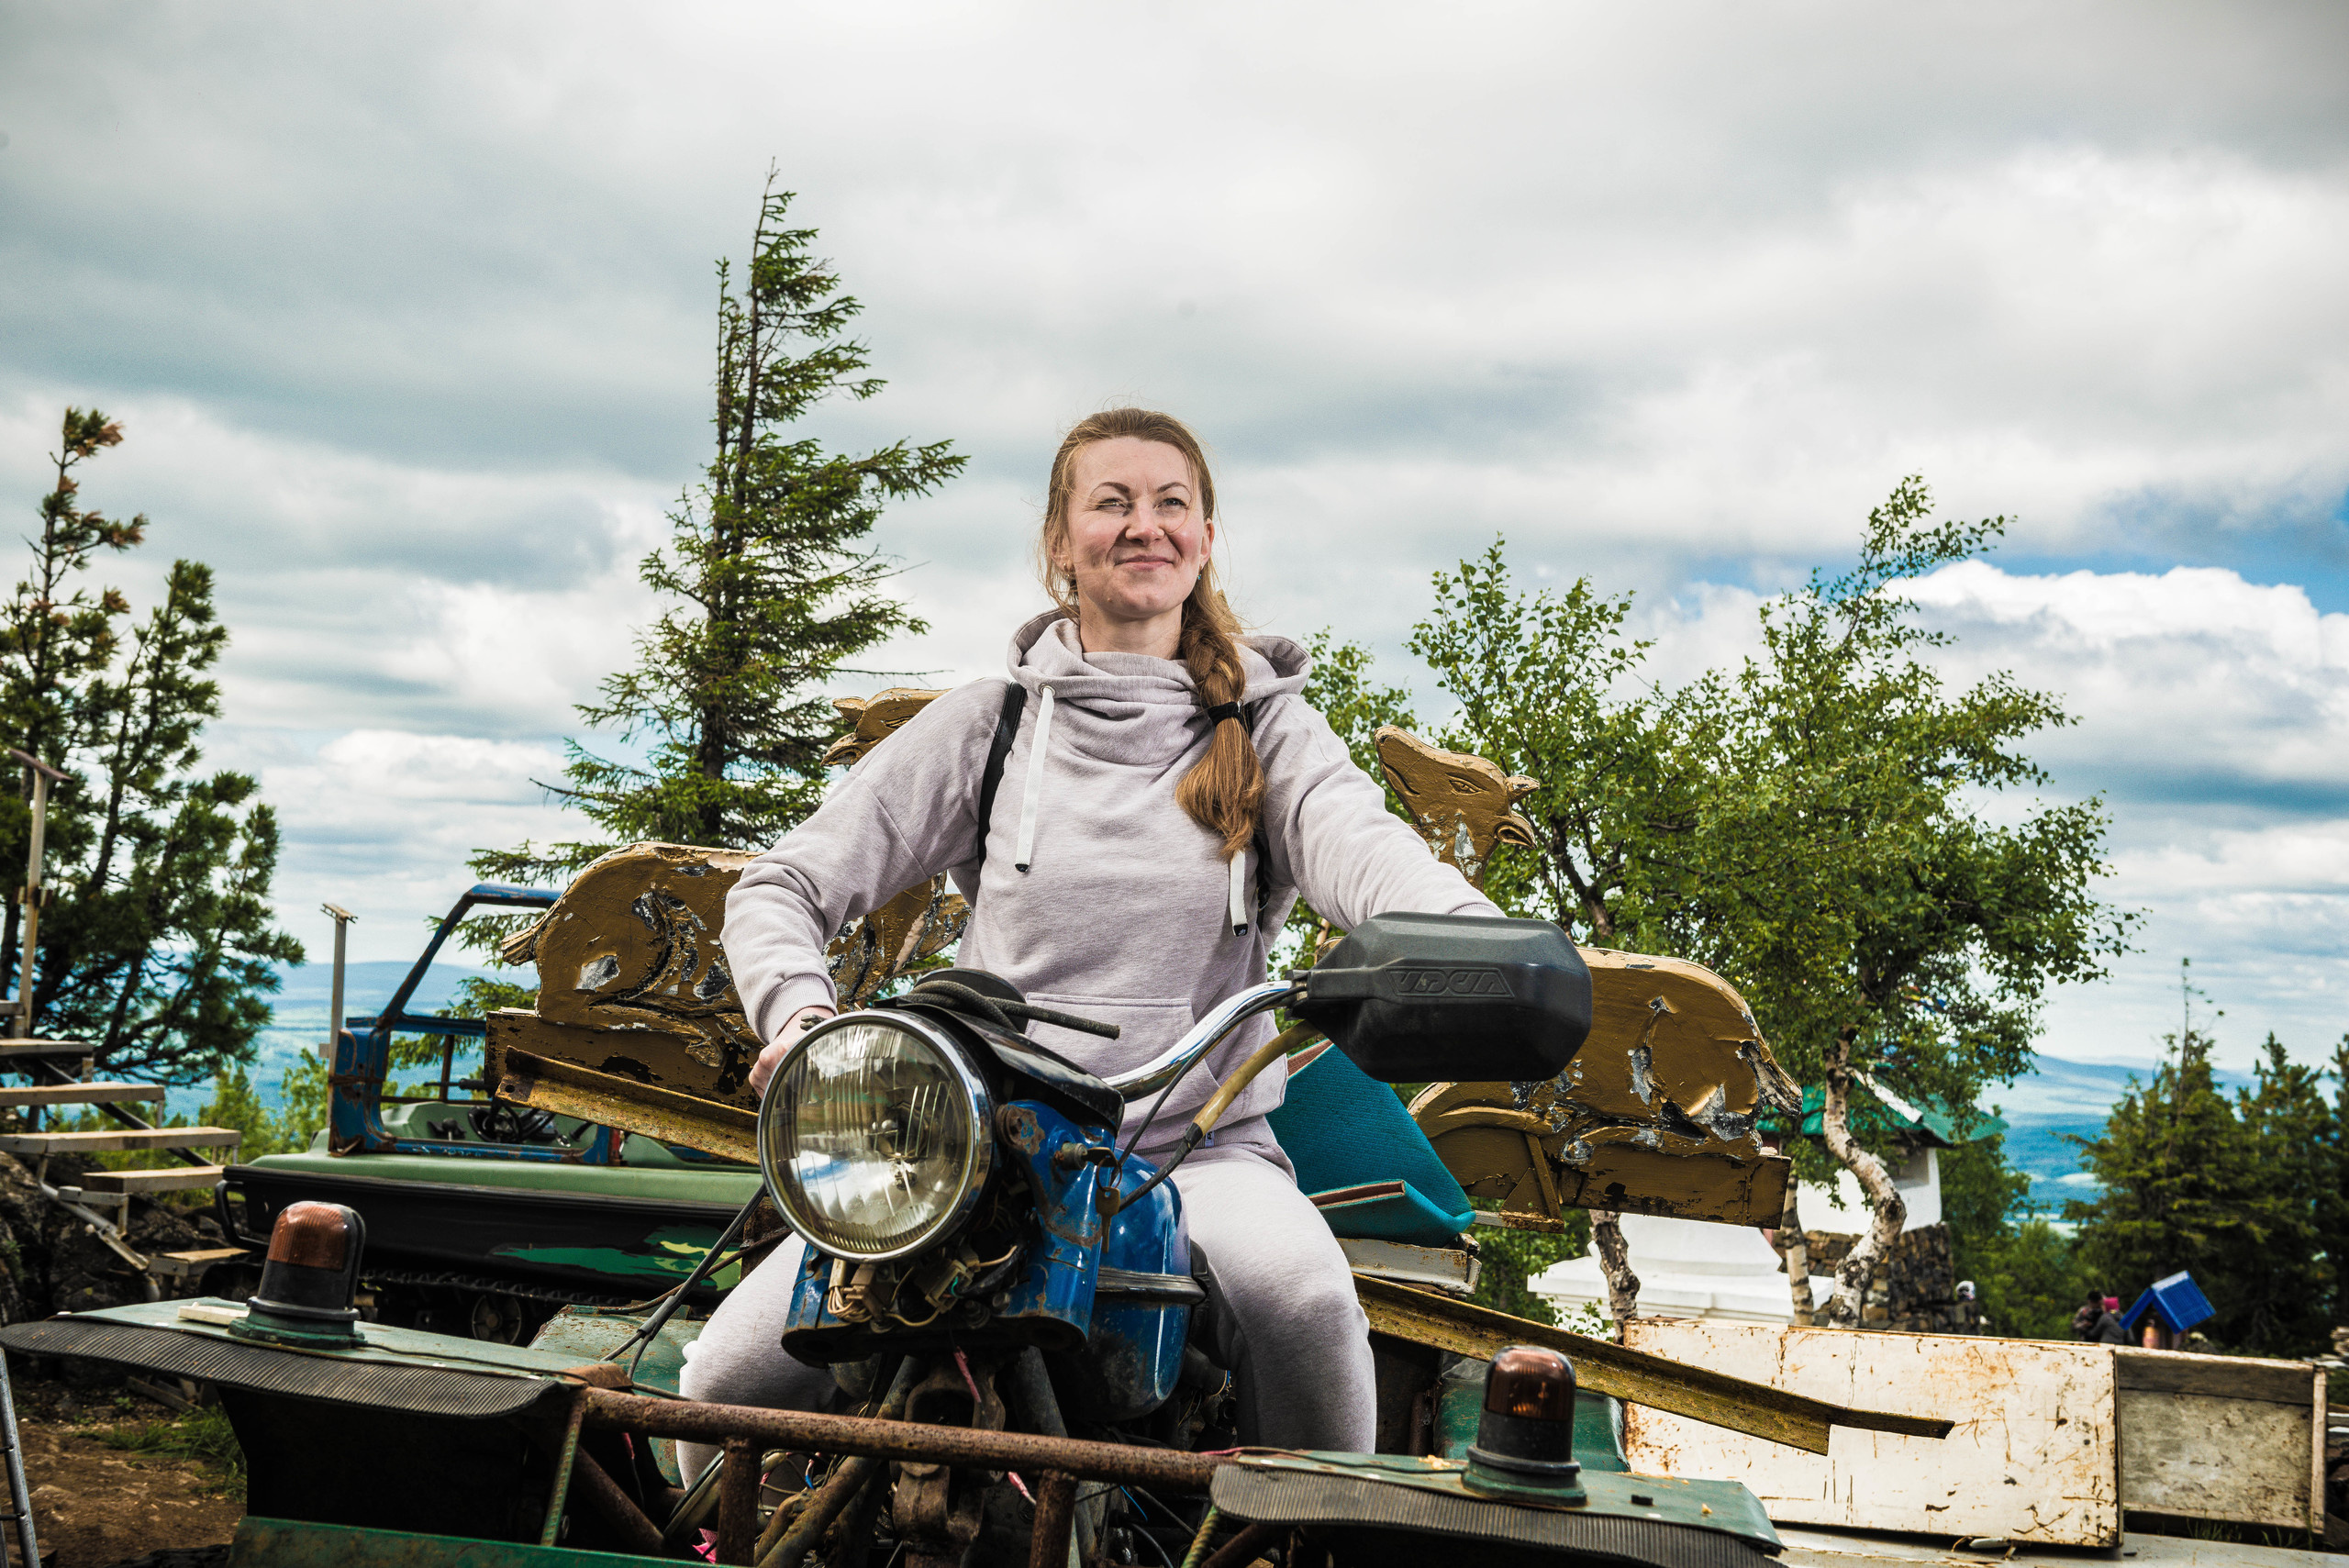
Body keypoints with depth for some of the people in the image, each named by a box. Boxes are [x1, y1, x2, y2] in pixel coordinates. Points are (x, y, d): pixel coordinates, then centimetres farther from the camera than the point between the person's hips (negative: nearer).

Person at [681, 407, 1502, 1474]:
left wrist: (1475, 942, -36)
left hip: (1202, 1147, -1)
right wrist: (799, 1011, -12)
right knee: (726, 1384, -14)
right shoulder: (987, 721, 10)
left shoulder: (1265, 724, 8)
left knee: (1300, 1296, -35)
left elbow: (1360, 846, -13)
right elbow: (782, 886, 10)